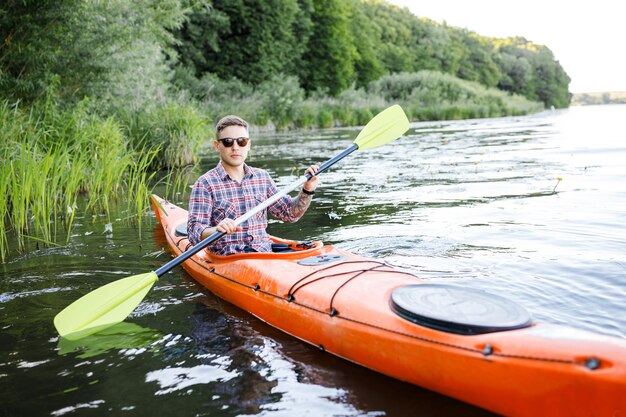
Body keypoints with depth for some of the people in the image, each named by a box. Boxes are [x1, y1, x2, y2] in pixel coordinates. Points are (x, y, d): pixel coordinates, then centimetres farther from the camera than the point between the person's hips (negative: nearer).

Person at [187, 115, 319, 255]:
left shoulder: (262, 177, 14)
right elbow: (194, 233, -10)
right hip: (228, 258, -5)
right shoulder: (205, 184, -2)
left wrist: (307, 191, 3)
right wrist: (216, 230, -31)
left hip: (265, 252, 5)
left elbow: (290, 213, 20)